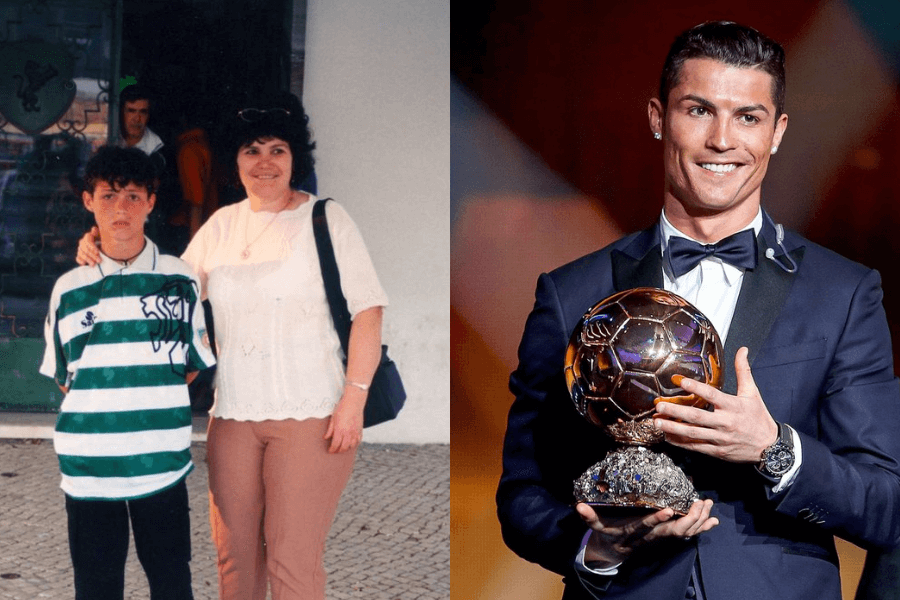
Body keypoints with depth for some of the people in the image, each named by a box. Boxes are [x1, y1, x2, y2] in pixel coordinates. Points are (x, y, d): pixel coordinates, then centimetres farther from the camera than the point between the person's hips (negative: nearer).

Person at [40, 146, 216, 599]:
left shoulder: (179, 280, 1)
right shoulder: (69, 289, 4)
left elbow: (193, 364, 10)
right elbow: (63, 375, 14)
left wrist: (146, 402, 4)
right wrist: (103, 406, 5)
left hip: (162, 464, -1)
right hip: (88, 468, 1)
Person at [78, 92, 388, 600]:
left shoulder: (326, 220, 1)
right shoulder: (221, 225, 14)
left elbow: (367, 310, -4)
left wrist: (354, 399, -12)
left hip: (310, 414, -4)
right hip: (235, 412, 5)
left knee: (293, 558, -6)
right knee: (235, 553, 7)